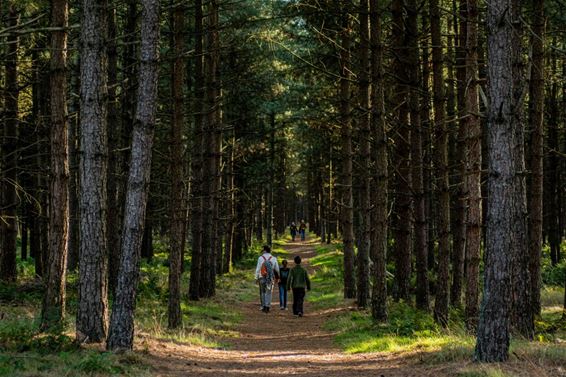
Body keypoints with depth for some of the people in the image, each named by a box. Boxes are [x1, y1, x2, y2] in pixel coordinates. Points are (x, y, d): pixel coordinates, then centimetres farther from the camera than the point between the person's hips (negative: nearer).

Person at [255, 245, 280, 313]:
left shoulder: (260, 258, -4)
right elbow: (277, 269, 10)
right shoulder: (273, 258, 1)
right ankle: (267, 307, -6)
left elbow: (258, 269, -5)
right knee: (268, 292, 5)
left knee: (262, 292, 12)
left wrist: (256, 278, 2)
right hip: (271, 278, 1)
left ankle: (263, 307, 11)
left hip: (262, 277, -1)